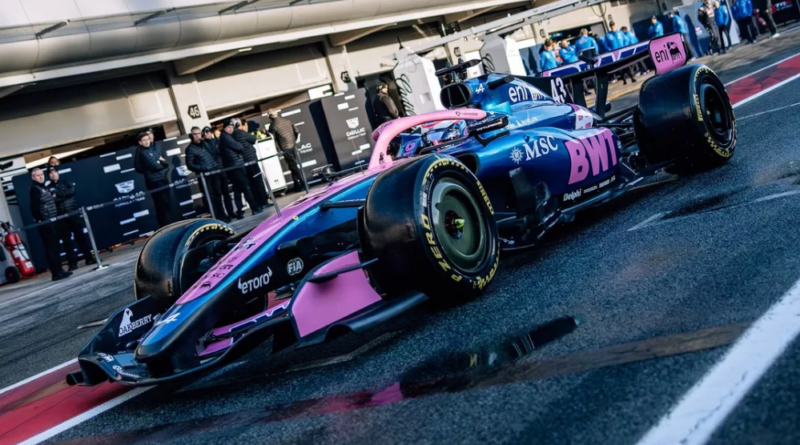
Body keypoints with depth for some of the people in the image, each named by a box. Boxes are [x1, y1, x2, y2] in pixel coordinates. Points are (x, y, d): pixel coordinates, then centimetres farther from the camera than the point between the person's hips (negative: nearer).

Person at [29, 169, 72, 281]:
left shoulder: (44, 188, 18)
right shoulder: (34, 189, -10)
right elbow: (34, 206, -19)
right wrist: (39, 220, -23)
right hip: (45, 223, -10)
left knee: (55, 247, 13)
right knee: (51, 248, -8)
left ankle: (59, 270, 20)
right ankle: (56, 273, -6)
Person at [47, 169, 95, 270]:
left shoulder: (66, 183, 11)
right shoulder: (48, 188, 7)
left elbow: (71, 191, -8)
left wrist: (58, 194, -13)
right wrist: (65, 196, -16)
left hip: (73, 214, 1)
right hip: (60, 218, -1)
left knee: (80, 236, 5)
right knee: (66, 241, 1)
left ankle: (89, 258, 12)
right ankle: (72, 263, 5)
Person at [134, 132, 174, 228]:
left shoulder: (155, 148, 12)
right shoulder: (142, 153, -10)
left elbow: (165, 163, 13)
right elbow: (155, 166, -18)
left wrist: (161, 162, -8)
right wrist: (163, 163, 0)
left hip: (163, 179, 7)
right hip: (154, 182, -7)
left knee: (167, 204, 12)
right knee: (163, 206, -7)